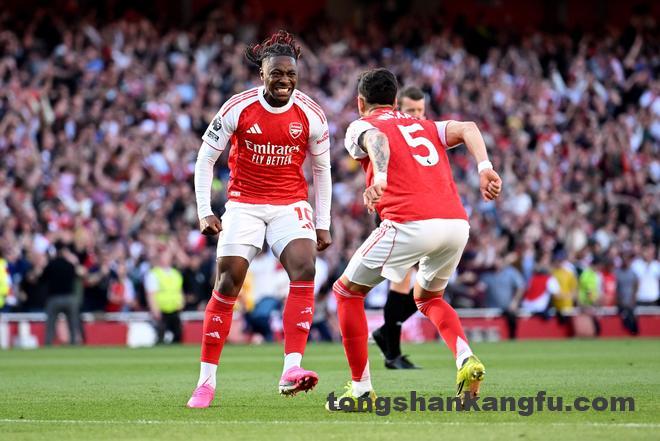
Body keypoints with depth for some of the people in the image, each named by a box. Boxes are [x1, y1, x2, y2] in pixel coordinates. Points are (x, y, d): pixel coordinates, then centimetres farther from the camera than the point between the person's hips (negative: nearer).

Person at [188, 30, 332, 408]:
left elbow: (322, 168, 8)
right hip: (244, 203, -1)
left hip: (291, 205, 1)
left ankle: (291, 370, -28)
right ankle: (206, 381, 1)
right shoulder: (238, 109, -11)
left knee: (304, 270, -23)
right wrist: (205, 212, -8)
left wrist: (323, 224, 7)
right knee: (228, 284, -7)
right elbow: (206, 158, -1)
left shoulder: (311, 115, -6)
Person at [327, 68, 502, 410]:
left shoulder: (359, 127, 14)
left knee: (347, 291, 14)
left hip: (410, 224, -6)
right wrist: (485, 168, -4)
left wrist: (379, 178, -29)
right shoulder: (424, 127, 30)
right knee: (427, 297, 31)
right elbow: (467, 129, 11)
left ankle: (361, 388, 12)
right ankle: (465, 358, 4)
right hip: (457, 224, 6)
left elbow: (376, 139, -11)